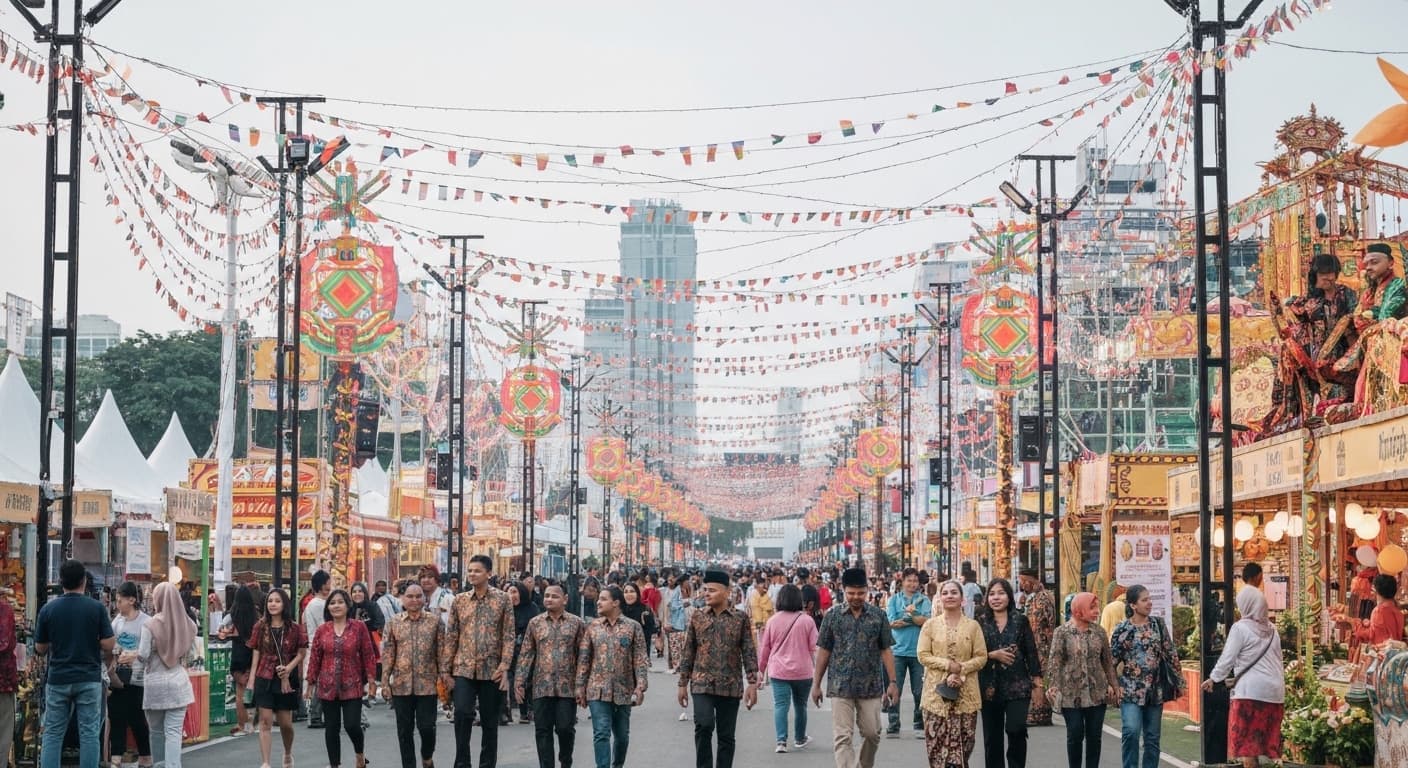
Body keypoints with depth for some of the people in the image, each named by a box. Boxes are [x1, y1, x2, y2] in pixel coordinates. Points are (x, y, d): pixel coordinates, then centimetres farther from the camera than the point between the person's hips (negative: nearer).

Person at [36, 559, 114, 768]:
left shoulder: (48, 609, -2)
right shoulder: (96, 608, -6)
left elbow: (40, 649, 4)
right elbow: (108, 645, -7)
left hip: (58, 680, 1)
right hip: (89, 680, -1)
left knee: (52, 734, 7)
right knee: (89, 734, 2)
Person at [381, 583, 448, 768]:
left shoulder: (435, 622, 3)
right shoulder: (393, 623, 4)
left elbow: (441, 651, 3)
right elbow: (387, 653, 3)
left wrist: (444, 673, -5)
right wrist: (385, 680, -2)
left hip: (427, 684, -1)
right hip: (401, 685, 1)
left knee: (426, 726, -3)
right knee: (405, 730, 5)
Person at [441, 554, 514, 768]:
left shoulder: (502, 600, 0)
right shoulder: (459, 601, 7)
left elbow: (508, 636, -3)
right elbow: (451, 636, 8)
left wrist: (504, 666, -12)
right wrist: (446, 668, 3)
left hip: (491, 670, -1)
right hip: (464, 669, 1)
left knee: (489, 721, 5)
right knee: (462, 713, -14)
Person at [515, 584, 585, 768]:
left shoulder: (577, 623, 3)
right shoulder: (535, 623, 8)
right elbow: (526, 654, 8)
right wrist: (519, 681, 0)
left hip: (567, 686, -2)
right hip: (541, 686, 2)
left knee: (566, 728, -1)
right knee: (542, 730, 2)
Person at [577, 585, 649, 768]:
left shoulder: (633, 627, 0)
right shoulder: (592, 627, 3)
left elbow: (641, 659, -4)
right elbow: (583, 659, 4)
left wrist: (640, 686, -13)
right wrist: (580, 687, 0)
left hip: (624, 691, 0)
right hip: (598, 690, 0)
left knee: (622, 735, 14)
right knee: (601, 733, -10)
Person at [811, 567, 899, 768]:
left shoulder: (878, 616, 3)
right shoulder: (833, 616, 2)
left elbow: (886, 651, 4)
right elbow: (823, 652, 5)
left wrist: (892, 682, -3)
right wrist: (816, 684, 3)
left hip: (871, 686, 1)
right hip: (840, 687, -1)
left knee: (872, 734, 9)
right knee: (843, 738, -5)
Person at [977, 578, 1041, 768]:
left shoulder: (1020, 621, 4)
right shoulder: (981, 623, 4)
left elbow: (1031, 652, 5)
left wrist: (1037, 681, 1)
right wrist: (993, 655, -13)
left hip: (1018, 685, -1)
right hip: (990, 687, 1)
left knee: (1016, 729, -15)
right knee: (992, 737, 4)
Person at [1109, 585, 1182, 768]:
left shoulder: (1158, 624, 4)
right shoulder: (1122, 629, -5)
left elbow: (1170, 654, 8)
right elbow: (1112, 660, -1)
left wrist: (1178, 680, 8)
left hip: (1155, 690, 3)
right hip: (1131, 690, -3)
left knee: (1152, 737, 8)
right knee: (1131, 732, -19)